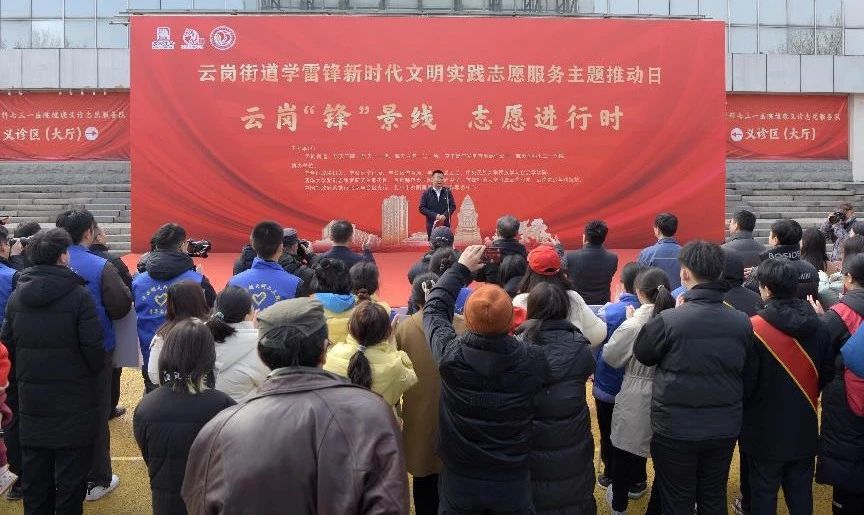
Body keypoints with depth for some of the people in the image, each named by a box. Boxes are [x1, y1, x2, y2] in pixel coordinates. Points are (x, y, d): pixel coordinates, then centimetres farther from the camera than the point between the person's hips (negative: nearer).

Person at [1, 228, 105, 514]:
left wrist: (24, 374, 17)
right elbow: (93, 345, -18)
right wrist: (96, 372, 1)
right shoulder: (78, 295, -16)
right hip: (73, 399, -5)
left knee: (35, 471, 17)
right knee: (71, 471, 6)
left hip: (31, 397, 5)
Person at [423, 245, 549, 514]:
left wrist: (461, 268, 6)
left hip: (459, 481, 0)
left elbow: (434, 308, -3)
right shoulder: (533, 360, -24)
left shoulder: (450, 354, -22)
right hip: (513, 483, 0)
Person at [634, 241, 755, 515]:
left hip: (675, 429, -4)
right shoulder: (742, 322, -6)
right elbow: (747, 375, 6)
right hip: (725, 428, 4)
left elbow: (642, 354, -3)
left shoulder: (668, 320, -22)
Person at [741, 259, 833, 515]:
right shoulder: (816, 325, -5)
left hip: (766, 432, -4)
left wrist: (743, 405, 5)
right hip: (804, 429, 4)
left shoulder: (754, 328, -20)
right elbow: (827, 372, 5)